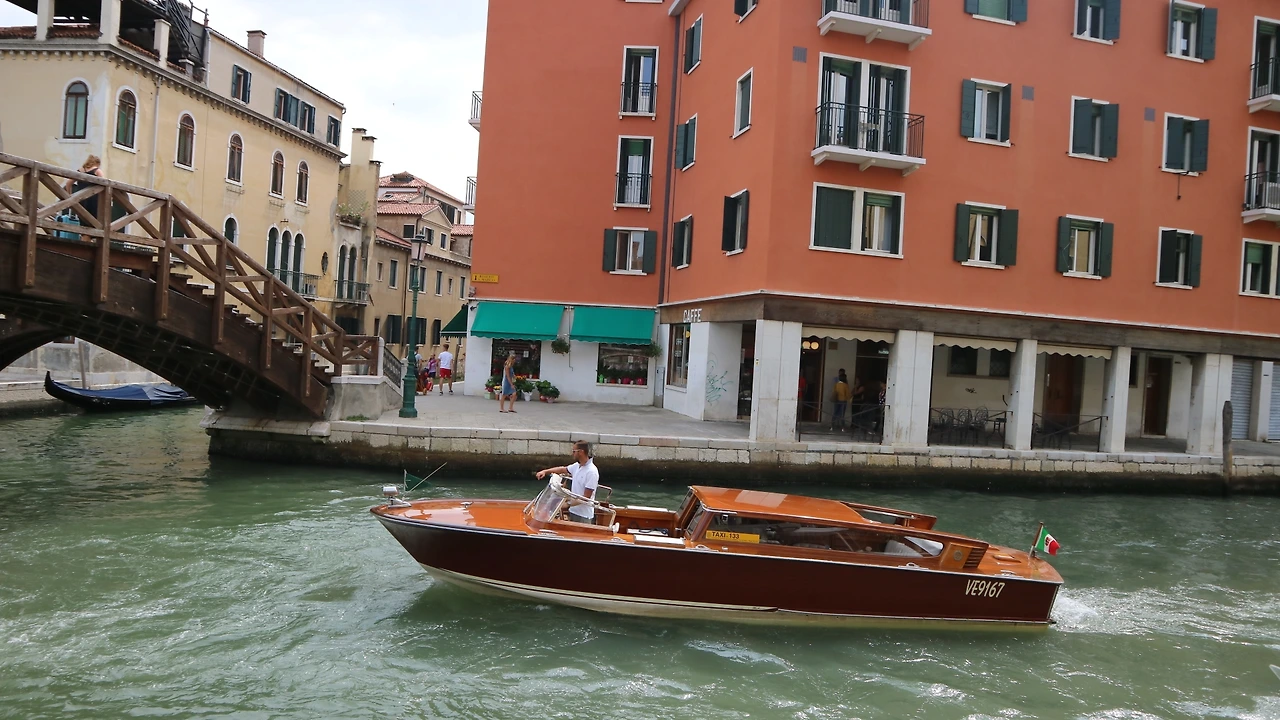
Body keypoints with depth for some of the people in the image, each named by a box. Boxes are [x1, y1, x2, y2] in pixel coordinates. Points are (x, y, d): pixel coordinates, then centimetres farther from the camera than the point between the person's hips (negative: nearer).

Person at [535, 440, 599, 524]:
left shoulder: (592, 472, -21)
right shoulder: (577, 466, 5)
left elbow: (586, 497, -21)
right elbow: (563, 469, 22)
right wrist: (545, 471, 11)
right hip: (573, 511, 8)